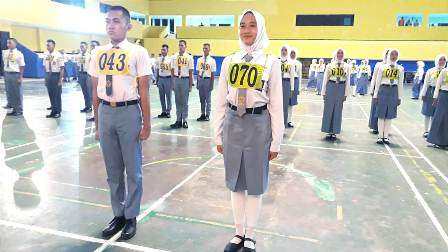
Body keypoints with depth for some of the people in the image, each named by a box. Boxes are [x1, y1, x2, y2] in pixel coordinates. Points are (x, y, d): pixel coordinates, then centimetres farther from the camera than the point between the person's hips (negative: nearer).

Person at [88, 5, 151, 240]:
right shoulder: (98, 53, 9)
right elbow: (95, 91, 12)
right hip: (105, 112, 5)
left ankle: (131, 217, 25)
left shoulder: (138, 52, -5)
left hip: (129, 112, -4)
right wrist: (97, 123, 12)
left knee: (132, 169, 7)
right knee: (112, 169, 14)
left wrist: (146, 124, -5)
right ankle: (118, 214, 31)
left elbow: (143, 91, -5)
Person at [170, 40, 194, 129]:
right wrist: (172, 83, 5)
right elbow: (172, 71, 8)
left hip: (185, 80, -3)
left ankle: (184, 120, 15)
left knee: (184, 101, 4)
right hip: (176, 79, 3)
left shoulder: (189, 57, -2)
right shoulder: (174, 57, 6)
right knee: (178, 101, 10)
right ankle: (178, 120, 18)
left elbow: (190, 73, -2)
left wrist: (190, 85, -4)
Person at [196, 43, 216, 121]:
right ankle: (202, 114, 23)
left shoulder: (212, 60, -5)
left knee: (208, 99, 5)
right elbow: (198, 72, 9)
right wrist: (197, 83, 8)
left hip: (207, 80, -4)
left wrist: (211, 84, -10)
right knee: (202, 98, 12)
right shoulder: (199, 60, 6)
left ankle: (207, 115, 16)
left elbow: (213, 74, -6)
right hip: (200, 79, 4)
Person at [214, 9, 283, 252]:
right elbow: (220, 101, 7)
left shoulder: (271, 62, -4)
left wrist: (275, 142, -3)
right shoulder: (229, 61, 4)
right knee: (235, 181, 13)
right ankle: (239, 233, 33)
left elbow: (276, 105, -3)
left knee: (255, 183, 10)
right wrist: (218, 135, 6)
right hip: (232, 124, 3)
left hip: (258, 124, -3)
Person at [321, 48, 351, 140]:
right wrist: (324, 92, 0)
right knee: (328, 110, 2)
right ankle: (328, 131, 14)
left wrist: (346, 94, 0)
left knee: (338, 111, 6)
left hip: (341, 88, 1)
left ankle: (334, 132, 16)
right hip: (331, 87, -1)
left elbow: (347, 81, 4)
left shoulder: (347, 66, 4)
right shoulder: (330, 65, 1)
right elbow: (325, 79, 2)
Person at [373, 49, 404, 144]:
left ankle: (386, 136, 14)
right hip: (383, 90, -2)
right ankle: (380, 136, 11)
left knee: (390, 115, 6)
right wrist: (375, 95, 0)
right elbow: (378, 82, 2)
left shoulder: (400, 69, 5)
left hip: (394, 91, 2)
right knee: (381, 115, 2)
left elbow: (400, 84, 7)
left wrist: (399, 97, 5)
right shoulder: (382, 67, 0)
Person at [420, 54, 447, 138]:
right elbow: (426, 83, 1)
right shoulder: (430, 71, -1)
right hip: (431, 91, -1)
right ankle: (426, 131, 18)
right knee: (428, 113, 7)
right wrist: (423, 94, -2)